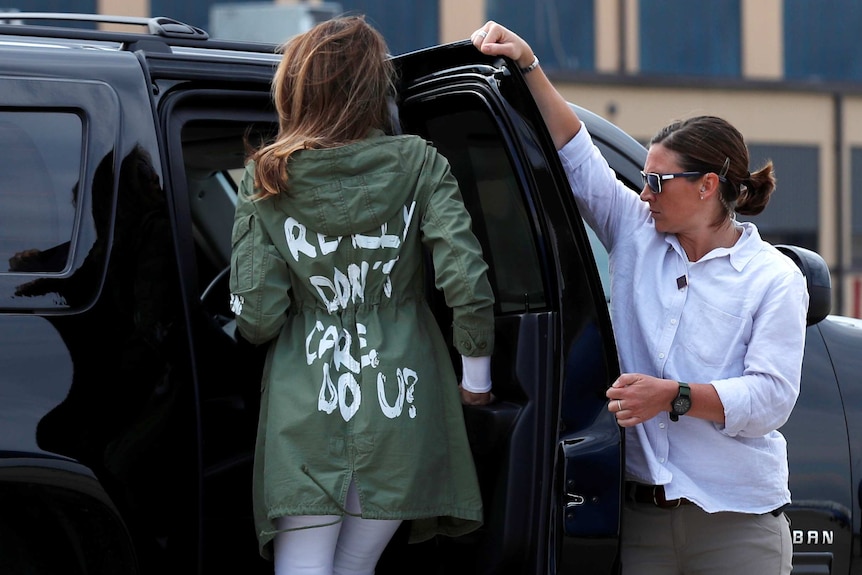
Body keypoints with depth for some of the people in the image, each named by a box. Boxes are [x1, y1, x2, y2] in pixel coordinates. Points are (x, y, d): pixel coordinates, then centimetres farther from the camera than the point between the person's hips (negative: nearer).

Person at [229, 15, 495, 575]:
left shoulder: (267, 179, -1)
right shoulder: (418, 165, -1)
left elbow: (256, 318, -5)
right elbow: (466, 279, -11)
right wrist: (476, 371, 3)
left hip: (306, 408, -1)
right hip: (400, 404, 1)